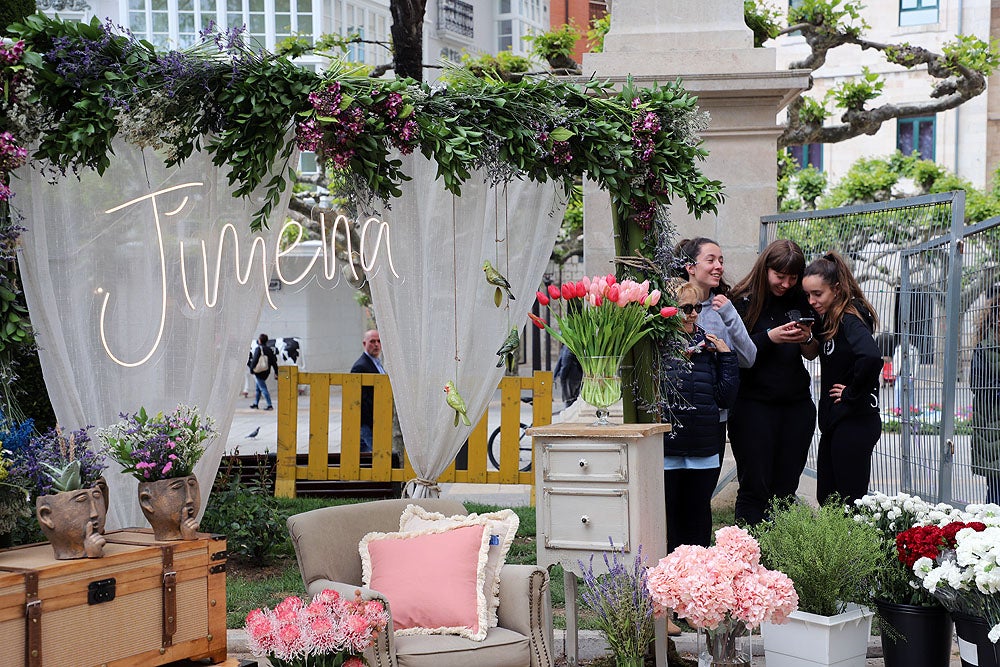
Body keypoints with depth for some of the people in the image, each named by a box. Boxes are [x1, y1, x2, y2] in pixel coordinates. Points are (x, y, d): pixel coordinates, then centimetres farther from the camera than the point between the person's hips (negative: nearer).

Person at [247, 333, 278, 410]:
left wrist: (251, 369, -7)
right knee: (258, 388, 21)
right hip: (266, 372, 8)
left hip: (259, 372, -8)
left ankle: (270, 405, -13)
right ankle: (256, 404, 28)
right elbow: (274, 362, 9)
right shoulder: (269, 349, 8)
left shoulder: (258, 349, -13)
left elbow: (254, 360, -17)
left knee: (263, 388, -8)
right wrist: (276, 372, 11)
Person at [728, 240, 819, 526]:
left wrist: (807, 339, -7)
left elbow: (813, 354, 13)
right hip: (753, 406, -4)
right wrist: (769, 338, -20)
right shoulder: (742, 301, -5)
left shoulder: (800, 301, 8)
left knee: (786, 489, 8)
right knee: (755, 488, -3)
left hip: (797, 405, 4)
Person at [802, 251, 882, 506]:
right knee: (826, 498, 14)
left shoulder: (850, 319, -17)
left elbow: (871, 357, -33)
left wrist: (852, 392, -20)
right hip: (834, 422, 10)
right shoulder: (830, 319, 12)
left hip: (854, 424, -10)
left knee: (849, 503, -5)